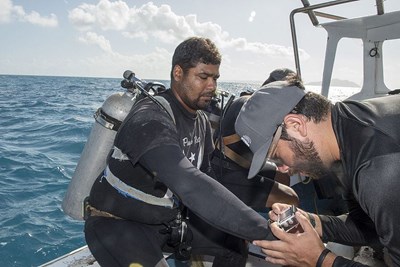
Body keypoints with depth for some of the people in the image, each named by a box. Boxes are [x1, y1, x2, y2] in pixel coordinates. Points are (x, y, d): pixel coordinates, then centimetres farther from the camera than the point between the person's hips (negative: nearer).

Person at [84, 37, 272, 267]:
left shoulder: (201, 121, 1)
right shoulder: (150, 120, -28)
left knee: (235, 246, 11)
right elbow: (190, 185, -43)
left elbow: (205, 177, 3)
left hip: (166, 219, 8)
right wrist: (265, 231, -44)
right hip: (117, 225, -7)